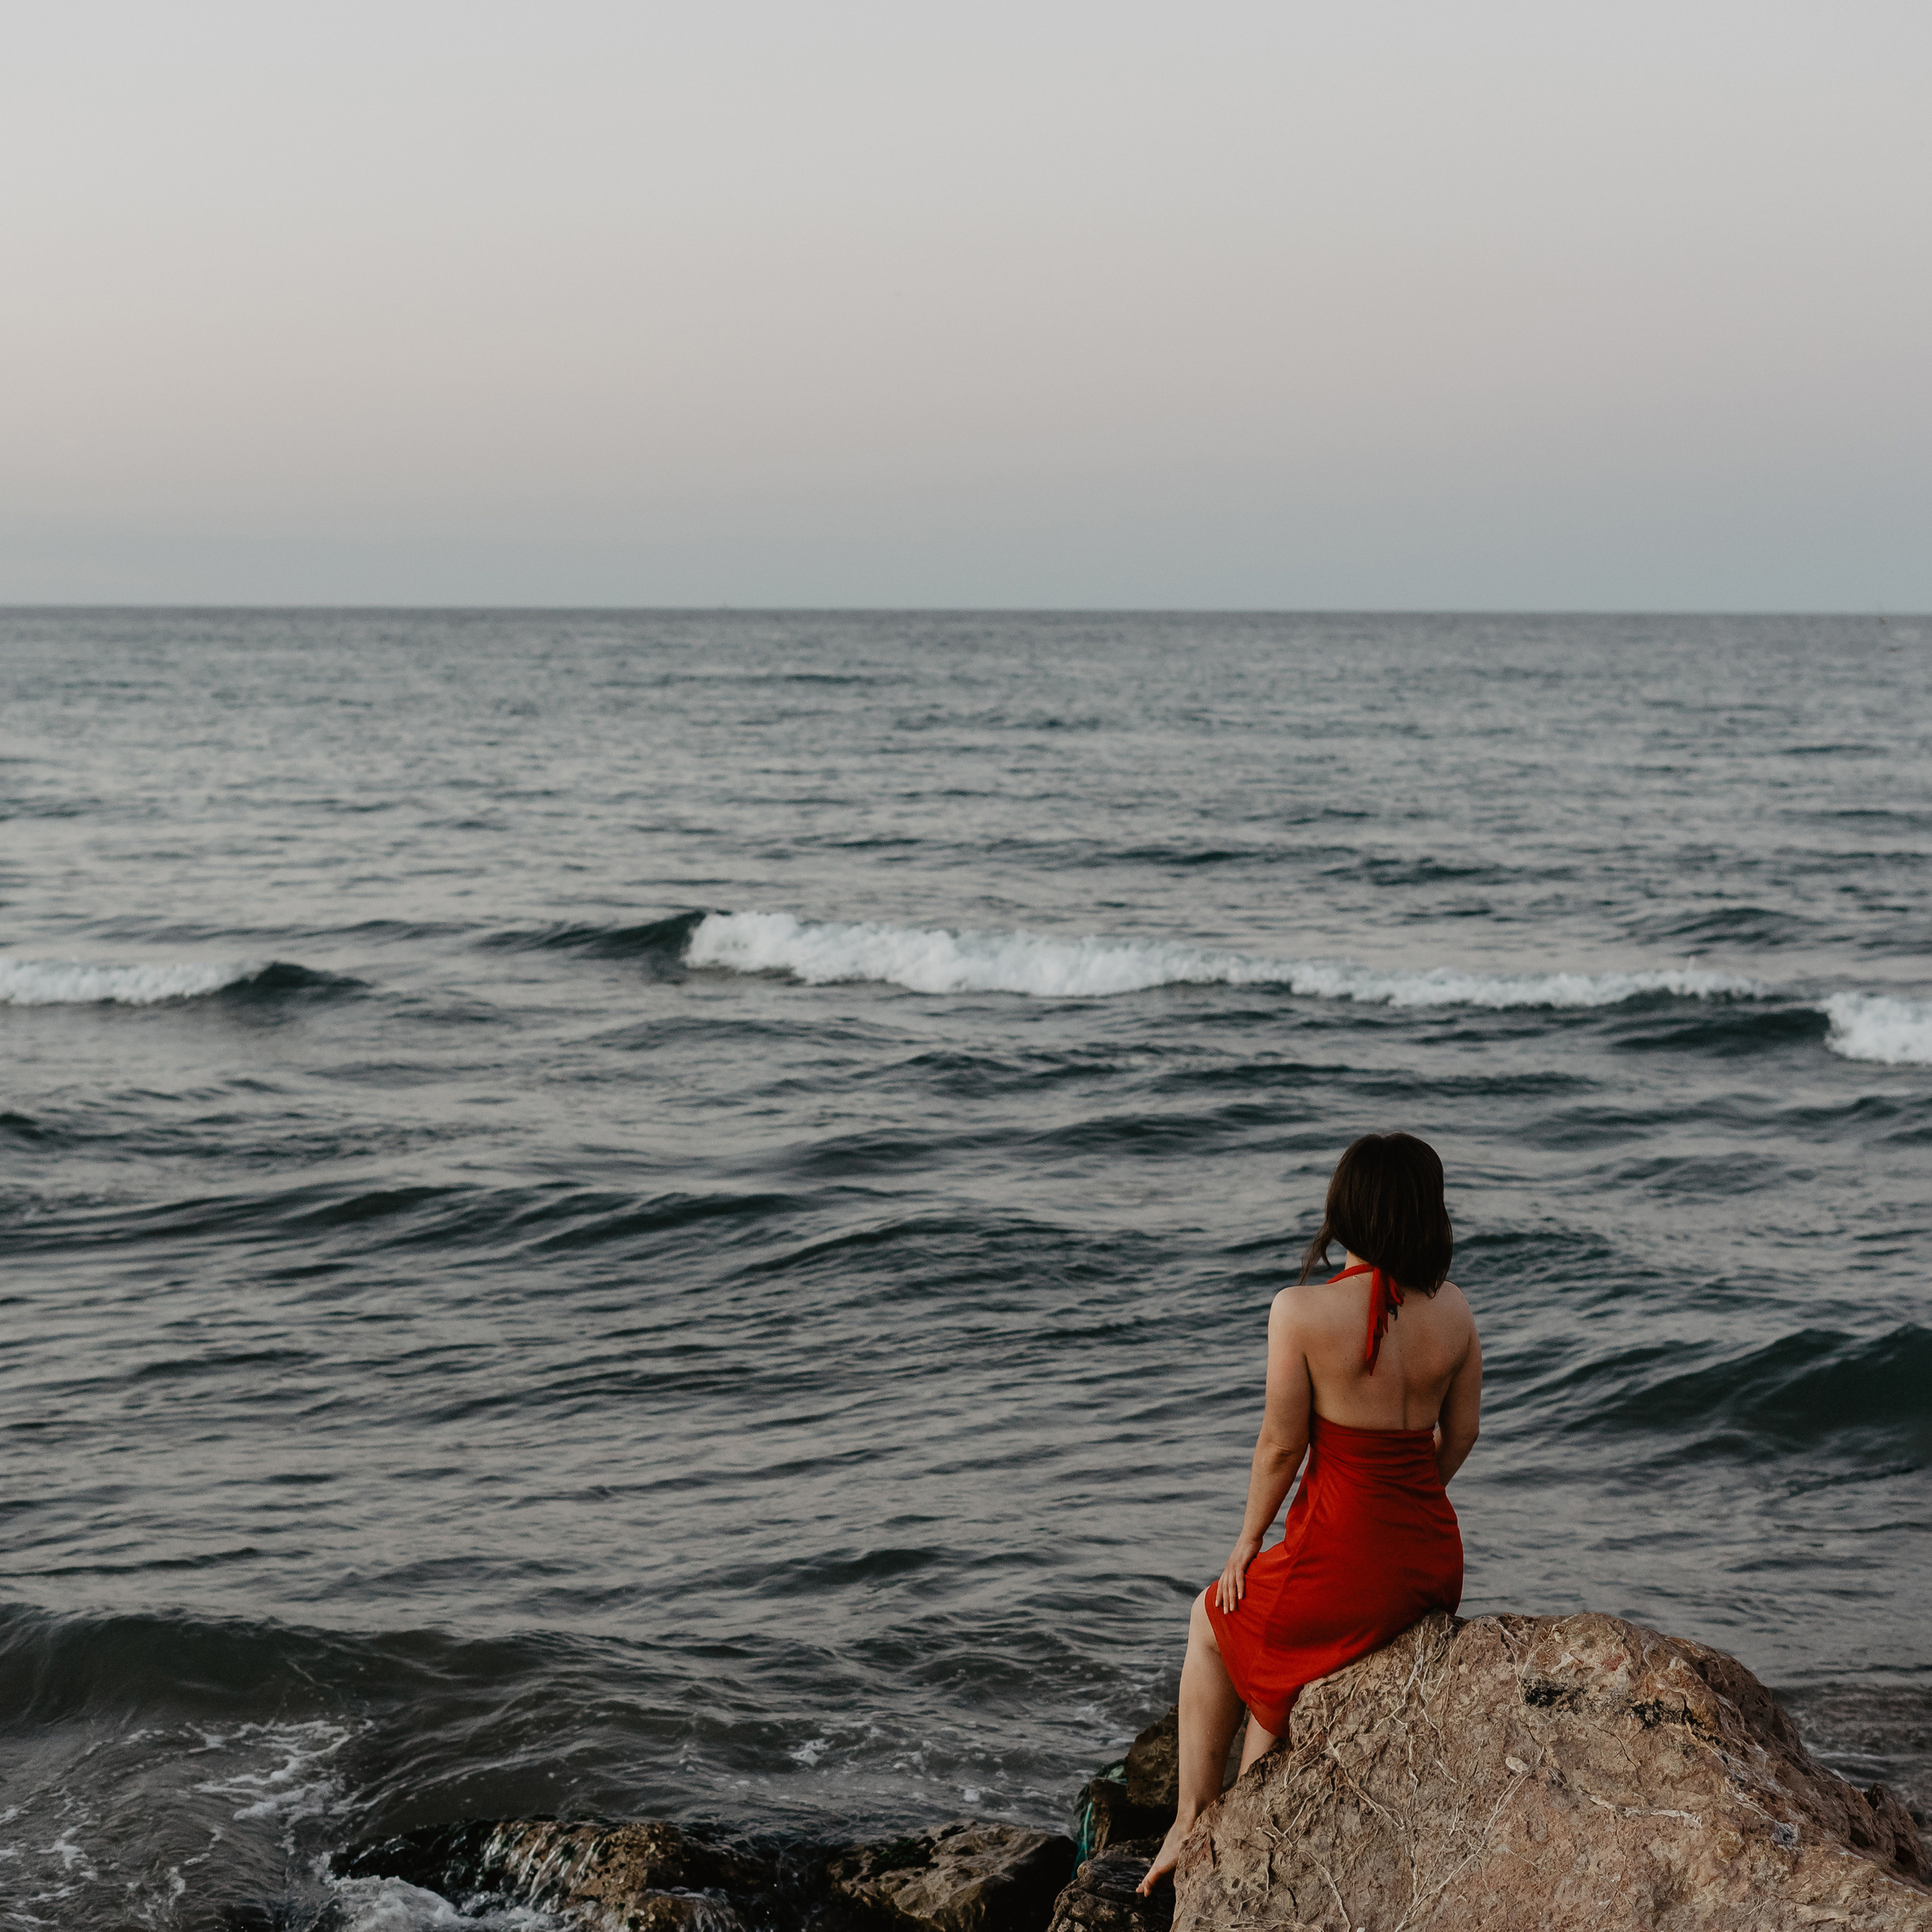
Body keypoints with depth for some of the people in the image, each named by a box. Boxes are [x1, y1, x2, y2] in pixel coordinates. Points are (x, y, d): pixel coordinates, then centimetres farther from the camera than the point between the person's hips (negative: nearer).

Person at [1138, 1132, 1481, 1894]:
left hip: (1342, 1562, -5)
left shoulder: (1301, 1309, -17)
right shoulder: (1452, 1308, -3)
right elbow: (1460, 1436, 7)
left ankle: (1192, 1819, 31)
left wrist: (1248, 1543, 2)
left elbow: (1281, 1444, -13)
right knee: (1276, 1630, 33)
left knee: (1213, 1624, 27)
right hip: (1434, 1562, 5)